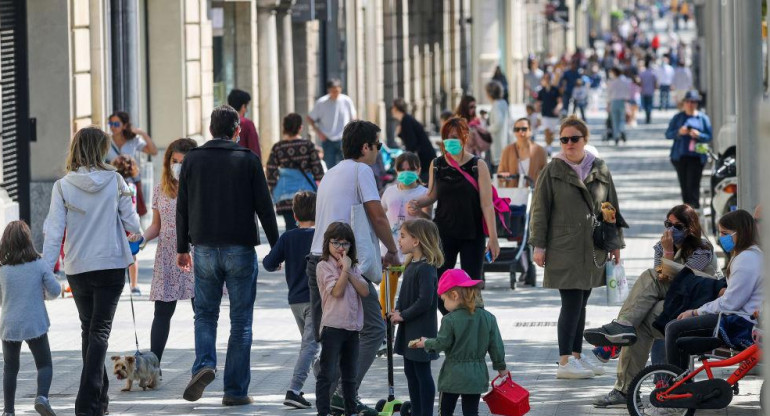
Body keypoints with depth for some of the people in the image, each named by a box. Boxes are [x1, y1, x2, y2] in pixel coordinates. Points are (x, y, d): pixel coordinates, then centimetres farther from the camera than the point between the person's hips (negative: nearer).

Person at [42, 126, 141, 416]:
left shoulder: (63, 186, -6)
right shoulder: (115, 181, -6)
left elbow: (53, 233, -8)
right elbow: (132, 224, -2)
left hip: (77, 269, 1)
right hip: (112, 266, -1)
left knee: (89, 330, 18)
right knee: (100, 331, -2)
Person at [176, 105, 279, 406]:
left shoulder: (193, 160, 3)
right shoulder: (248, 160, -4)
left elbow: (182, 208, 6)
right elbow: (264, 206, -3)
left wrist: (182, 248, 14)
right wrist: (276, 247, 5)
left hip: (204, 248, 2)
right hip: (240, 250, -2)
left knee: (205, 313, 14)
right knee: (241, 321, 5)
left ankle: (204, 364, -12)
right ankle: (235, 390, 3)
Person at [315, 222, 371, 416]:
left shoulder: (353, 267, 15)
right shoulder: (324, 266, -4)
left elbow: (365, 291, 1)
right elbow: (337, 291, -15)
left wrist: (349, 272, -7)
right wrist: (344, 269, -10)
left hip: (352, 327, 6)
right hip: (333, 326, -6)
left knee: (350, 374, 14)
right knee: (328, 373, -5)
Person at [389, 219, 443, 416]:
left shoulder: (425, 268, -20)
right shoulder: (411, 265, 10)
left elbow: (424, 301, -25)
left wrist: (403, 315, -16)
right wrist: (397, 311, 2)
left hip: (422, 330, -9)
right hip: (409, 331, 9)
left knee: (422, 372, -3)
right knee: (410, 371, 15)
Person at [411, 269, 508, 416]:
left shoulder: (450, 320, -15)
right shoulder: (488, 318, -1)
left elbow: (442, 343, -11)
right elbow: (496, 346, 3)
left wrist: (426, 343, 10)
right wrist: (501, 367, 17)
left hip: (452, 376, -4)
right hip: (476, 376, 4)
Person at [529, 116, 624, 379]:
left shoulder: (600, 170, 10)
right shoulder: (552, 171, -1)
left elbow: (612, 208, 16)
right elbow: (540, 210, -2)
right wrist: (538, 245, -7)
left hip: (592, 248, 5)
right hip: (564, 247, -5)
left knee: (580, 304, 10)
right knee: (572, 302, -10)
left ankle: (576, 356, 17)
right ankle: (565, 362, -9)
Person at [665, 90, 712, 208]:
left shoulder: (703, 118, 8)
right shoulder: (678, 117, 12)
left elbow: (709, 137, 4)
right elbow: (668, 134, 7)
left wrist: (698, 135, -16)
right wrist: (679, 132, -12)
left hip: (696, 156, -2)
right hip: (680, 156, 2)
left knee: (693, 185, -12)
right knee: (684, 185, 5)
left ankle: (694, 206, -14)